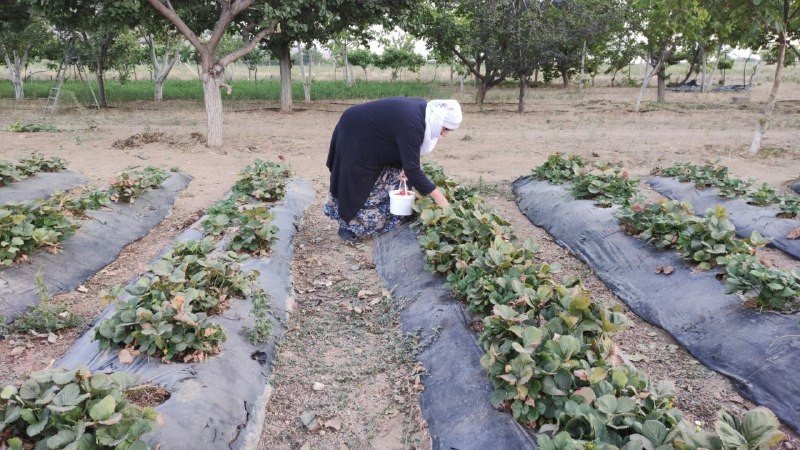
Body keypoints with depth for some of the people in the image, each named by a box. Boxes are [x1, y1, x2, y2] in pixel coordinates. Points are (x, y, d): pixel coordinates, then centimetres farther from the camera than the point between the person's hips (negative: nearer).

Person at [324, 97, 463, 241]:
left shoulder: (422, 110, -7)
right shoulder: (411, 123, -35)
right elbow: (412, 169, -33)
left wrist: (405, 167, -13)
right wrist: (438, 196, -30)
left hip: (373, 139, 9)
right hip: (354, 136, -9)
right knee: (355, 185, 0)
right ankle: (348, 226, 15)